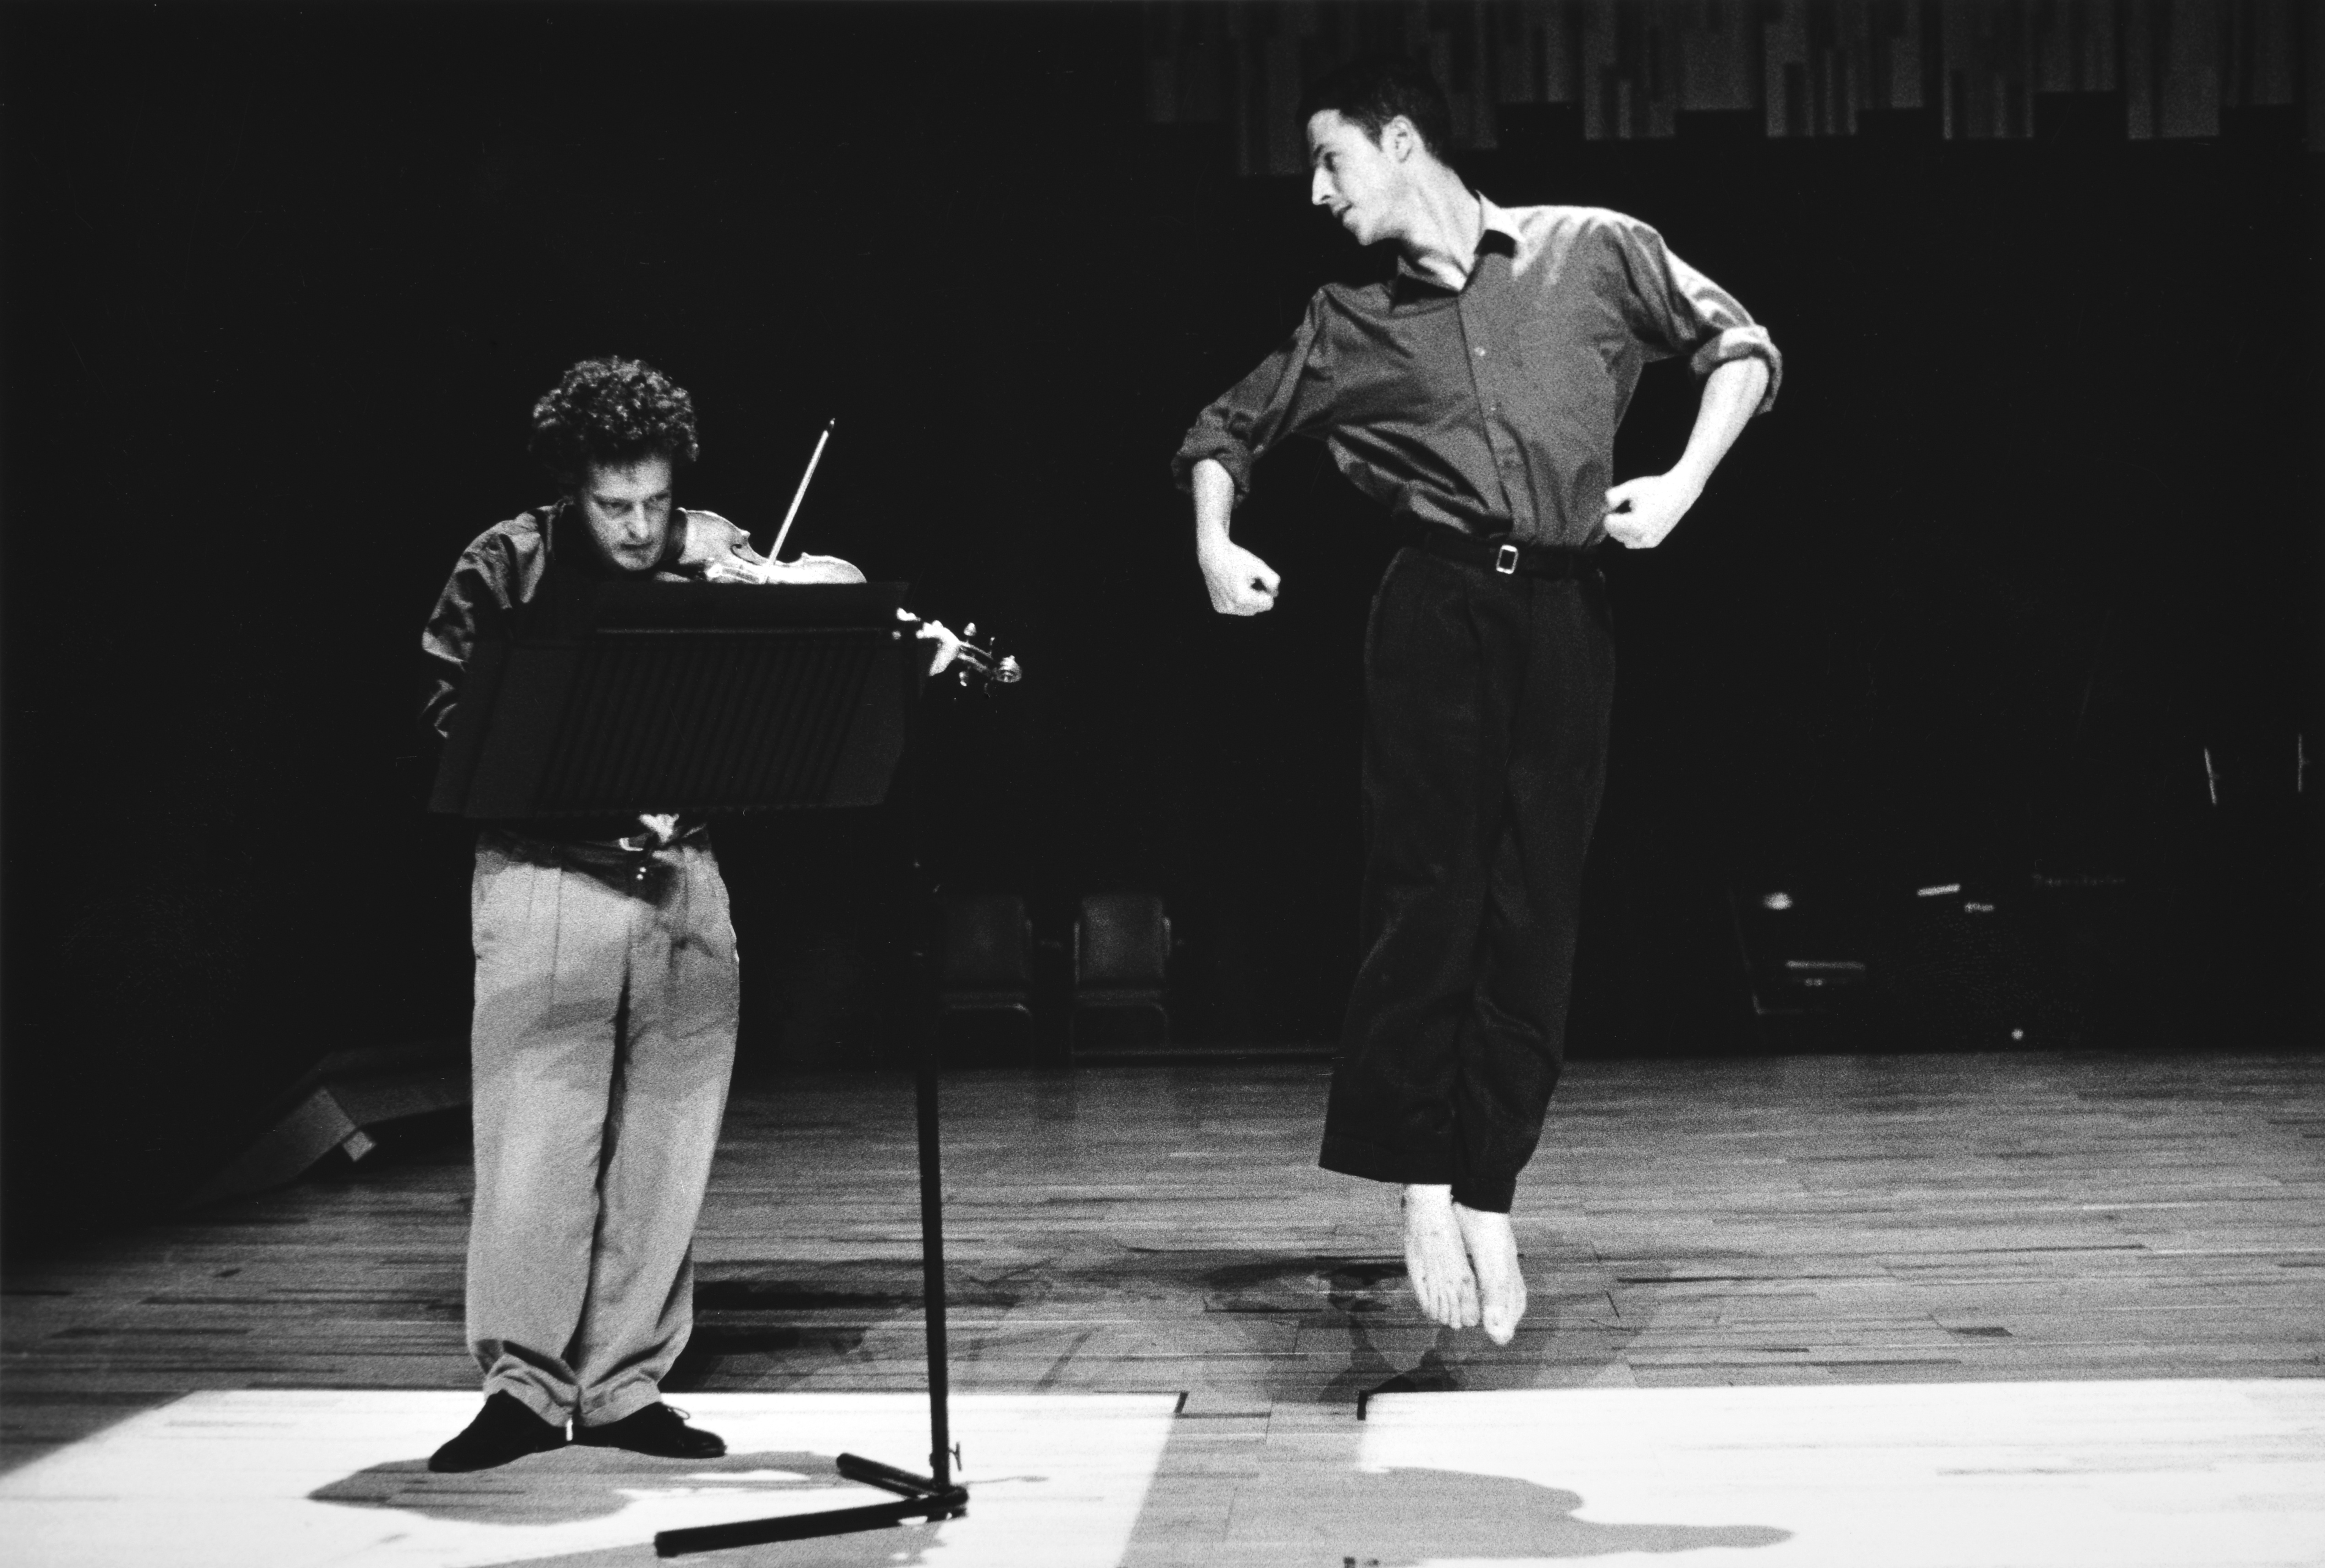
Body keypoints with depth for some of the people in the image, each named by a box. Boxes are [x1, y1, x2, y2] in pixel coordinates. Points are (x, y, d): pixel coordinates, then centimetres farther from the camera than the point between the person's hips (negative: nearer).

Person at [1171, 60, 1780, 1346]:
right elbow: (1229, 429, 22)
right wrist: (1214, 544, 4)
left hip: (1566, 611, 0)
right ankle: (1422, 1181, -3)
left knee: (1535, 914, 0)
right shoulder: (1348, 324, 12)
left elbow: (1741, 351, 13)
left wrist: (1683, 483, 0)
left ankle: (1488, 1194, 7)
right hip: (1436, 603, 0)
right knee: (1424, 890, -10)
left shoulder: (1592, 251, 7)